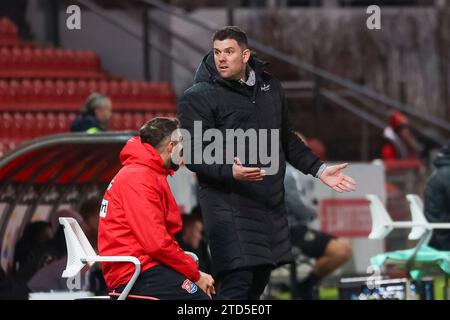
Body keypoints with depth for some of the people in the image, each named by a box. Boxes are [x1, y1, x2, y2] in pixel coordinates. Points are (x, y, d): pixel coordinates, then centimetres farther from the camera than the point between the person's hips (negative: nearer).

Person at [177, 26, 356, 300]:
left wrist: (319, 169, 21)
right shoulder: (198, 98, -6)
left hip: (270, 203, 7)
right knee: (237, 282, -16)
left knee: (258, 282, 11)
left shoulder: (270, 87, 14)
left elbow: (286, 140, 27)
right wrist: (230, 171, -29)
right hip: (228, 204, -7)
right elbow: (194, 154, -13)